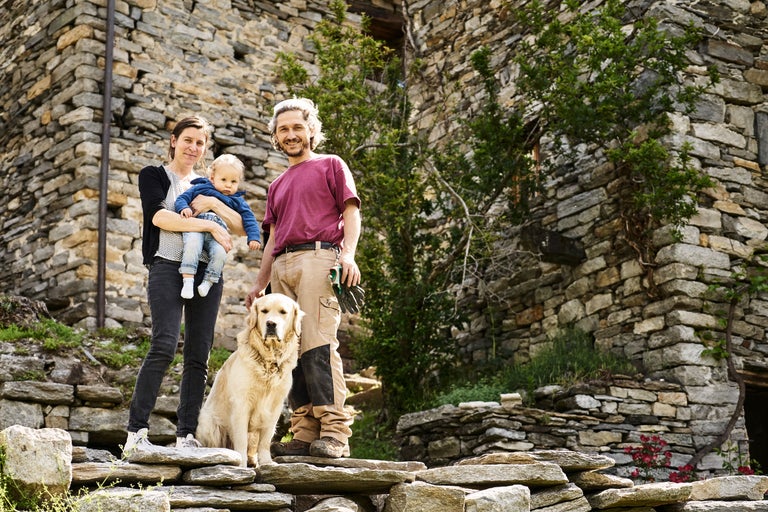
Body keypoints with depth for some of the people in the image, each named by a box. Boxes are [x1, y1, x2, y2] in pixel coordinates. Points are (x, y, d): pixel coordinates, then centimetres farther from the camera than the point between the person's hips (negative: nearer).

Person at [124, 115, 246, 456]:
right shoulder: (154, 176, 11)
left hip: (206, 273, 5)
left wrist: (215, 205, -5)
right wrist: (210, 226, -14)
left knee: (199, 355, -1)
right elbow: (159, 216, -9)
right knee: (164, 346, -20)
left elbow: (240, 227, 13)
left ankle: (186, 436, 0)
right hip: (167, 268, -5)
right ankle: (136, 432, -18)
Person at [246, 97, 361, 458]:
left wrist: (348, 253, -14)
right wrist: (259, 285, 18)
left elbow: (351, 212, 4)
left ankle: (334, 432, -21)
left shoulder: (331, 165, 15)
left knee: (318, 344, -18)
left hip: (318, 256, -6)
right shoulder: (277, 185, 31)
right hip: (282, 266, 6)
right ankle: (305, 433, -4)